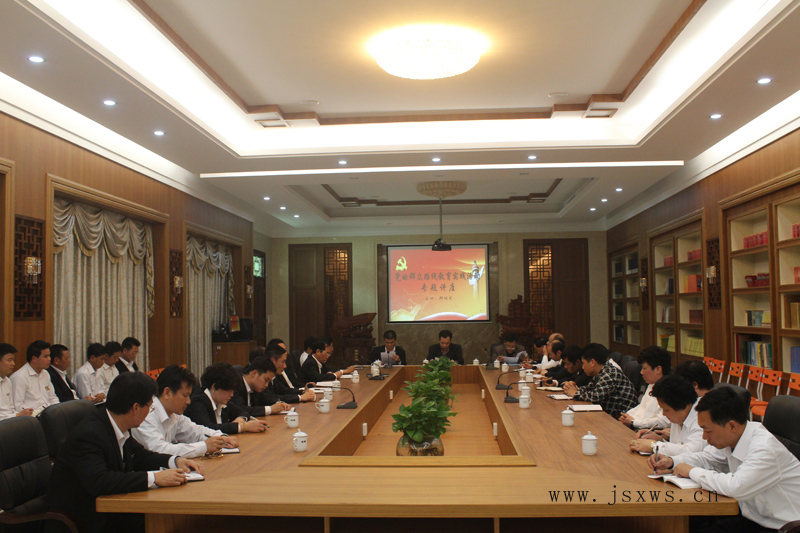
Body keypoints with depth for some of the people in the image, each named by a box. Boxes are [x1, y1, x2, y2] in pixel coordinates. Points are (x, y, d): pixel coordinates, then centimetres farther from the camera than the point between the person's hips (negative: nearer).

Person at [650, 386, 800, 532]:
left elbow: (736, 487, -37)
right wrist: (671, 462, 0)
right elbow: (706, 458, 18)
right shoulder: (729, 439, -1)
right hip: (752, 519, 7)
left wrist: (692, 472, -21)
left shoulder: (765, 449, -26)